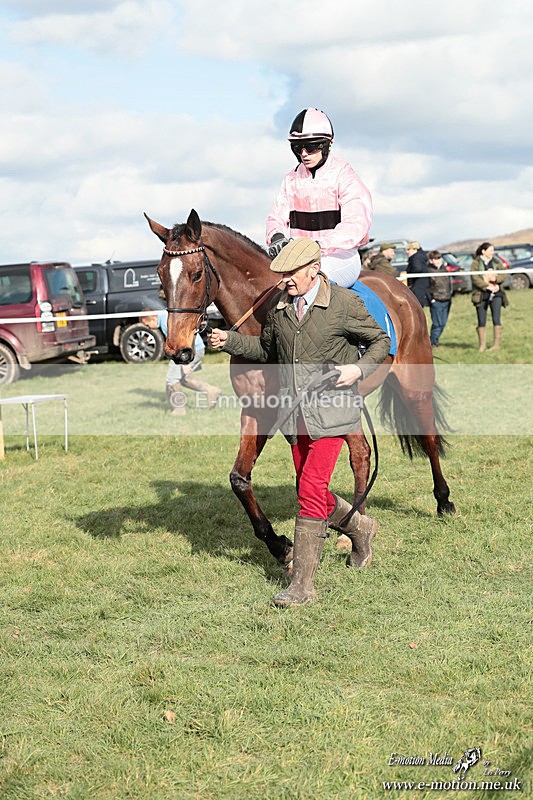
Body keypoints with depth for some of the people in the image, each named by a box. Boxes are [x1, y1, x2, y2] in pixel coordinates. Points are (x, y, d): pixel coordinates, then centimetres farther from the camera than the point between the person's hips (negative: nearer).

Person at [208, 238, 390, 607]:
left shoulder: (344, 303, -9)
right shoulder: (279, 307, 4)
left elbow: (381, 341, 1)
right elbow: (266, 349, 19)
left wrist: (359, 369, -16)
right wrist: (229, 340, 4)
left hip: (331, 411, -6)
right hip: (295, 414, 6)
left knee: (311, 488, -14)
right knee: (310, 491, 13)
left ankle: (303, 584, -10)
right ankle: (360, 528, 43)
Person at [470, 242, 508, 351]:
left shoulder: (496, 263, 12)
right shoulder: (476, 263, 1)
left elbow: (503, 276, 5)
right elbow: (475, 279, -11)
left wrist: (495, 278, -15)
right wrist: (487, 286, -19)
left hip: (496, 294, 2)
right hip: (481, 295, -2)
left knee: (496, 319, -5)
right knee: (481, 322, 2)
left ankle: (497, 344, -2)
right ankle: (482, 345, 11)